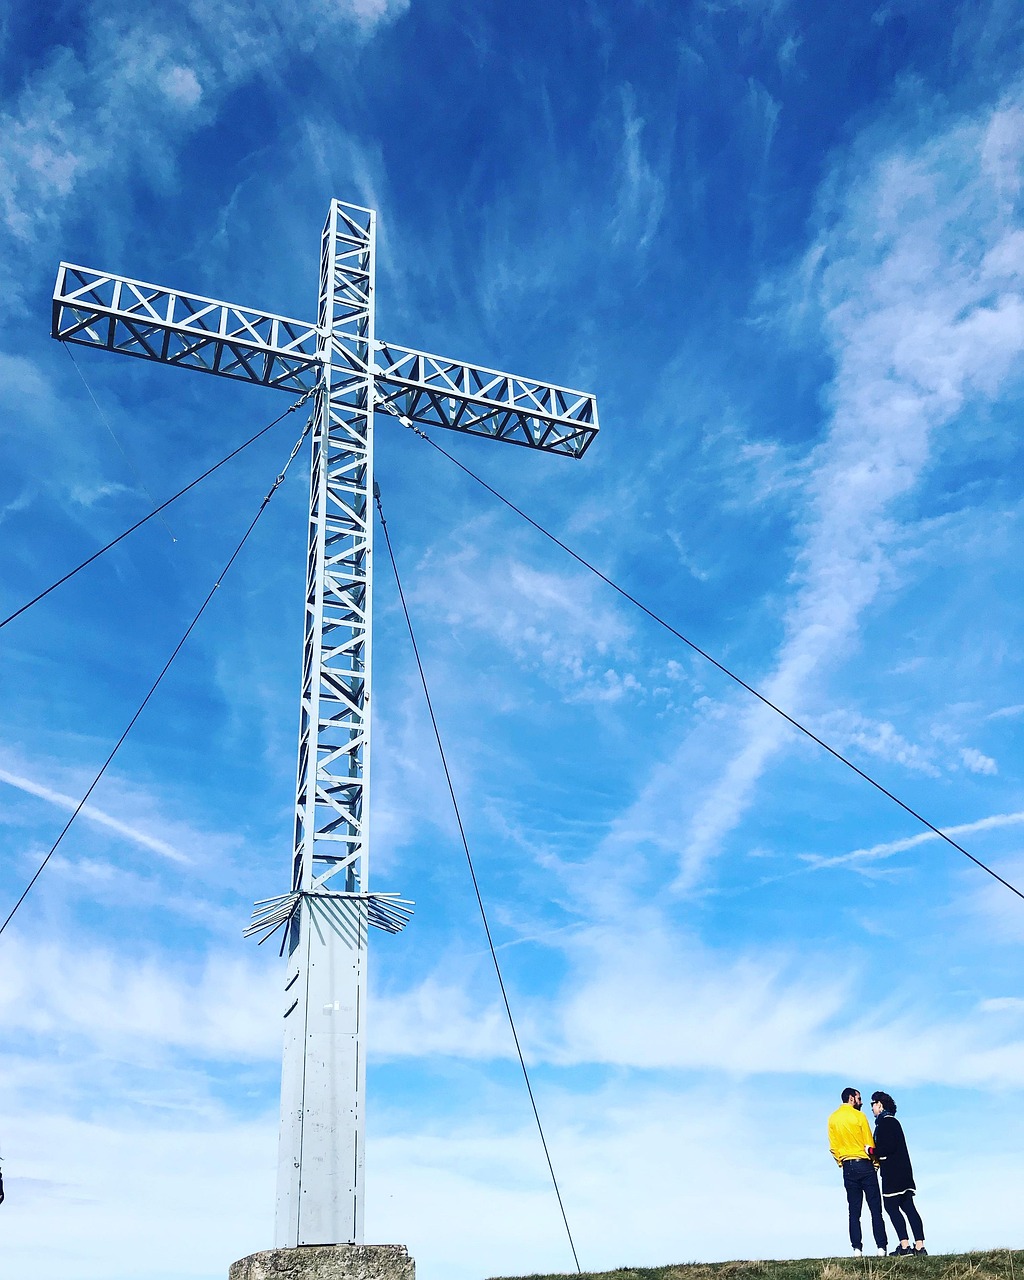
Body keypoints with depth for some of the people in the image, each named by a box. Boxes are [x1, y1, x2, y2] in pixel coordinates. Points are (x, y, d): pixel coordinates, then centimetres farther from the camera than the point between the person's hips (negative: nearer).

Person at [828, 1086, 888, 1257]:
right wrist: (876, 1162, 8)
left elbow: (833, 1147, 8)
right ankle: (881, 1247, -3)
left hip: (847, 1167, 4)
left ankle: (857, 1249, 0)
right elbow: (869, 1144, -5)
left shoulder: (832, 1118, 6)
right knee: (875, 1209, 1)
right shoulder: (858, 1116, -7)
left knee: (854, 1211, 6)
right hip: (864, 1165, -4)